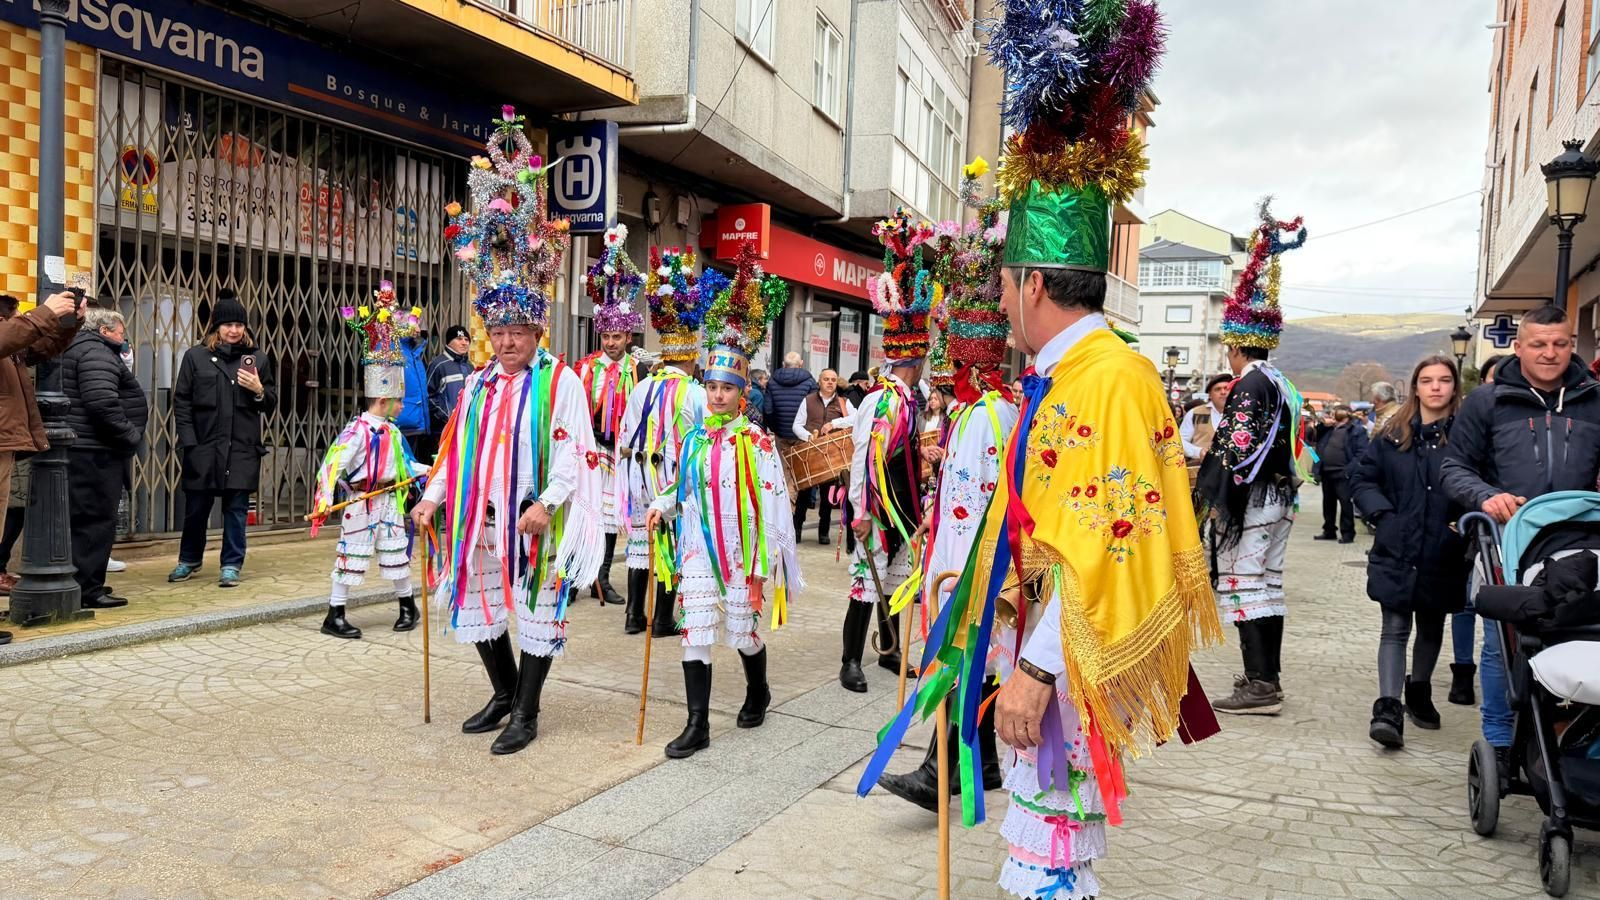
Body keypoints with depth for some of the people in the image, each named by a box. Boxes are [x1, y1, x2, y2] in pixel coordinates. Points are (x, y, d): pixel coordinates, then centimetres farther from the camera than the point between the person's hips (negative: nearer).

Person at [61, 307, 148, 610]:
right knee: (96, 519, -7)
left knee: (83, 518, 16)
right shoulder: (96, 352, -12)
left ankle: (82, 584, 24)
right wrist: (131, 436, -15)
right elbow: (102, 403, -26)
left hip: (81, 449, 11)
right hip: (95, 451, -11)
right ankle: (87, 590, -4)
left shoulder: (77, 348, 21)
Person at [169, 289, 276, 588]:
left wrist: (259, 390, -12)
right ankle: (189, 561, 30)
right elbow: (181, 402, 4)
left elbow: (270, 404, 10)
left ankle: (231, 565, 13)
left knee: (236, 508, 3)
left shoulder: (258, 358, 7)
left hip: (242, 448, 0)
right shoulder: (196, 356, 4)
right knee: (196, 507, 11)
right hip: (203, 446, 0)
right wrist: (188, 443, -4)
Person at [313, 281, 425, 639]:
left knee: (396, 552, 15)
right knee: (351, 555, -1)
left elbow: (404, 463, 18)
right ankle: (334, 616, 8)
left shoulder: (393, 432, 8)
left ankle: (407, 606, 29)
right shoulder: (357, 430, -16)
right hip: (361, 502, -7)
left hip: (389, 501, 7)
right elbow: (333, 464, -22)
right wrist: (325, 498, -28)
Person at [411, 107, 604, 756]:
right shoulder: (477, 385, 12)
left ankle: (526, 712, 14)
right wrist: (433, 498, 6)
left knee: (536, 611, 2)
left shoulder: (561, 380, -6)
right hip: (480, 518, 7)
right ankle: (504, 693, 32)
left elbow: (574, 451, -13)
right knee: (477, 606, 14)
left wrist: (547, 503, -23)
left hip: (535, 521, -6)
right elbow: (455, 449, 16)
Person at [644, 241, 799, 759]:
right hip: (697, 551, 3)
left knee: (744, 633, 10)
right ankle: (697, 726, 7)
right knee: (696, 634, 0)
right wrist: (662, 506, -7)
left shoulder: (758, 443, -8)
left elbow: (771, 504, -9)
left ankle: (757, 694, 40)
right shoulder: (693, 440, 4)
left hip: (741, 554, -3)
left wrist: (767, 560, -11)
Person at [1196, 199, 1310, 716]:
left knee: (1246, 586, -7)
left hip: (1251, 501, -10)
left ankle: (1260, 684, -7)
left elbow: (1239, 450, -21)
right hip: (1278, 499, 10)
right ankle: (1267, 678, 21)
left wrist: (1216, 495, -16)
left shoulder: (1250, 384, -13)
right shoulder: (1281, 385, 17)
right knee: (1267, 585, 13)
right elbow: (1288, 447, 19)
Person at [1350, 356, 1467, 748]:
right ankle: (1388, 708, -8)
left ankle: (1419, 691, 37)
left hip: (1443, 554, 0)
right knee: (1395, 629, -4)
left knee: (1431, 628, 18)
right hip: (1396, 552, 0)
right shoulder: (1394, 434, 3)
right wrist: (1382, 513, -4)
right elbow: (1361, 476, 9)